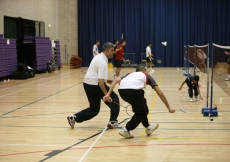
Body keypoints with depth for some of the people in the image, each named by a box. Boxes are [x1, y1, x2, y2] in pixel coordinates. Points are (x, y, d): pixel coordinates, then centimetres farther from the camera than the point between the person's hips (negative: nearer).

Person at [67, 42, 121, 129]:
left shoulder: (99, 57, 12)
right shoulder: (103, 62, -19)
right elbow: (100, 81, -25)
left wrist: (106, 80, 19)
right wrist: (106, 94, -24)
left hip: (87, 83, 9)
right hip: (95, 85, -9)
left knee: (94, 109, 14)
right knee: (114, 99, 5)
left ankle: (74, 117, 6)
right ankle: (113, 122, 7)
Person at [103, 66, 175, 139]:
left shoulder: (130, 74, 38)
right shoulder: (147, 76, 32)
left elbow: (116, 80, 19)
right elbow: (160, 94, 27)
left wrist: (108, 94, 13)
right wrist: (169, 108, 32)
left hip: (121, 90, 5)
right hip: (133, 90, -5)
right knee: (142, 113, 18)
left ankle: (148, 127, 40)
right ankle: (126, 130, 9)